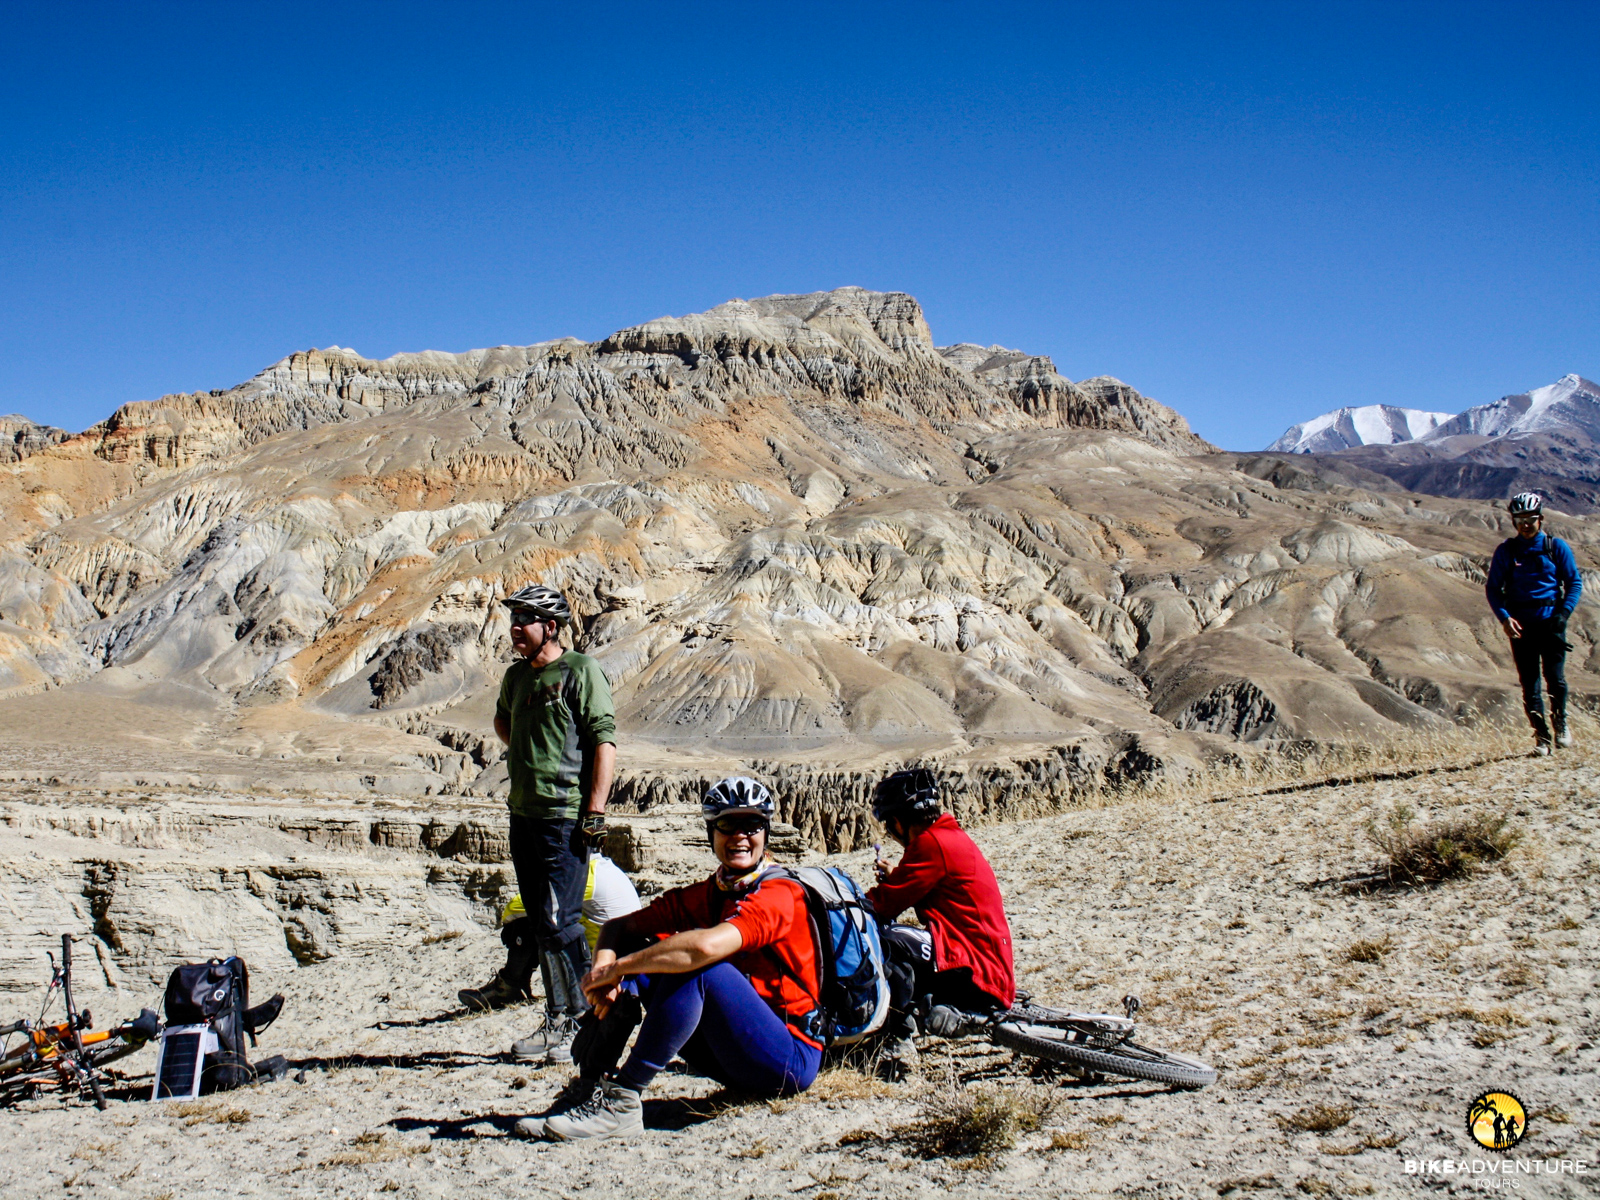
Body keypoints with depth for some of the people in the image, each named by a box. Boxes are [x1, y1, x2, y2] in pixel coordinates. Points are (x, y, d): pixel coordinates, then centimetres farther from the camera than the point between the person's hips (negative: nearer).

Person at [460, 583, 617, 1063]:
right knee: (541, 923, 11)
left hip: (565, 818, -8)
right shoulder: (516, 675, 14)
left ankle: (576, 1023, 3)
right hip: (523, 813, 8)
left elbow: (605, 741, -13)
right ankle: (560, 1021, 20)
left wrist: (594, 813, -18)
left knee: (558, 923, -9)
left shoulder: (581, 671, -8)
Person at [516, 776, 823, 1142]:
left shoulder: (779, 894, -17)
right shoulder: (703, 895, 8)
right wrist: (603, 969, -17)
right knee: (635, 949, -1)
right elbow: (619, 926, 6)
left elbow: (706, 946, -34)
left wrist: (615, 969, -24)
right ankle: (592, 1089, -9)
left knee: (694, 967, -30)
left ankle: (621, 1103, -26)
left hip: (790, 1060, -8)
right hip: (730, 1056, 8)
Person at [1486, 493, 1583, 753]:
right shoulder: (1505, 550, 3)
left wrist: (1564, 613, -9)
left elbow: (1574, 582, 6)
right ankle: (1541, 736, 7)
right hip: (1521, 625, 1)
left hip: (1550, 622, -1)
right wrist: (1504, 617, -11)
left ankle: (1560, 721, 19)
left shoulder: (1557, 547, 3)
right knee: (1529, 683, -1)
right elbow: (1493, 587, 5)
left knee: (1555, 677, -7)